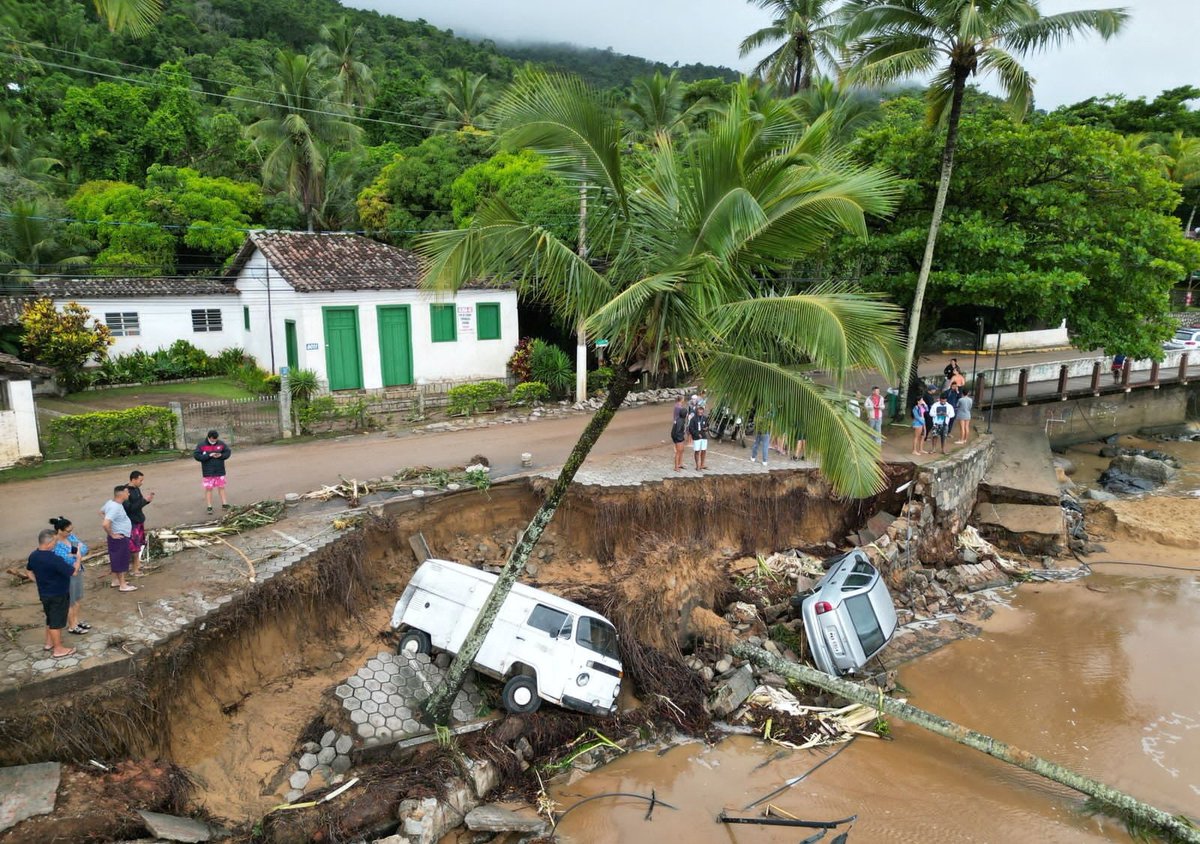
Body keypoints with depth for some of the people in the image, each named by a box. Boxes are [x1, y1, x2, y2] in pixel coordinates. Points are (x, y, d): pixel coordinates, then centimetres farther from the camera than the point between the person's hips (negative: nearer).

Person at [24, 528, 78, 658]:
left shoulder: (33, 556, -3)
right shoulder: (54, 559, -31)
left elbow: (28, 572, 15)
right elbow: (73, 571, -24)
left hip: (44, 593, 8)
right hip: (58, 595, -8)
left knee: (50, 619, 25)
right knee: (57, 621, 5)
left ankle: (49, 643, 40)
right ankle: (58, 650, 16)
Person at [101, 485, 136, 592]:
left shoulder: (111, 502, 3)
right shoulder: (115, 508, -28)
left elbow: (101, 512, 22)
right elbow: (105, 524, -37)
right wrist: (112, 534, -21)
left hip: (120, 537, 10)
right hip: (120, 538, -10)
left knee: (116, 559, 20)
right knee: (121, 561, 1)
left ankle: (115, 580, 34)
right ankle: (123, 585, 10)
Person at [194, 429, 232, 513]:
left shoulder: (221, 444, -1)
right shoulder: (202, 445, -8)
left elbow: (228, 452, 6)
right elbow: (196, 455, -12)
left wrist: (221, 455, -14)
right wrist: (209, 455, -21)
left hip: (220, 471, 2)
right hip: (208, 472, -2)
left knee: (221, 487, 9)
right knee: (208, 488, 1)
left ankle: (224, 504, 19)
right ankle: (209, 507, 8)